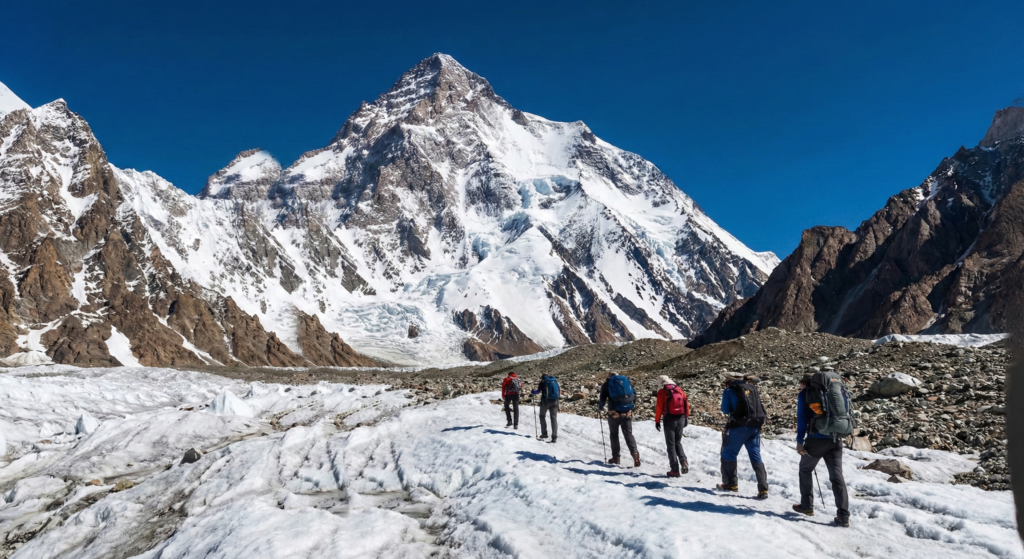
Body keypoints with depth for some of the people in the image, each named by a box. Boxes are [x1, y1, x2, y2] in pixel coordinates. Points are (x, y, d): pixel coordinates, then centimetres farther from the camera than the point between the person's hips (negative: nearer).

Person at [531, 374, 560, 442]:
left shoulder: (543, 382, 2)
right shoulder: (555, 381, 14)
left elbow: (538, 391, -3)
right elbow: (558, 391, 20)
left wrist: (532, 392, 15)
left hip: (546, 401, -3)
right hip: (554, 401, 3)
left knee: (542, 416, 17)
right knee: (554, 418, 1)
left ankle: (544, 433, 10)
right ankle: (554, 437, -9)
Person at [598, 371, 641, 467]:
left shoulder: (606, 384, 3)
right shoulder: (626, 381, 11)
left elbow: (602, 399, 1)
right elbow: (634, 396, 15)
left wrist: (599, 407, 21)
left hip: (614, 413, -2)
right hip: (627, 413, 2)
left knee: (614, 434, 14)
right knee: (628, 434, 7)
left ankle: (615, 458, 15)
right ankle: (635, 453, -14)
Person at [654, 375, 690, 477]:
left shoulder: (662, 392, -6)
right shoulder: (680, 390, 7)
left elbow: (659, 407, -9)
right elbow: (686, 404, 8)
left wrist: (657, 421, -2)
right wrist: (685, 417, 17)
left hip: (670, 419, -4)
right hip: (681, 418, 4)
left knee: (671, 445, 4)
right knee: (678, 442, 20)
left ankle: (675, 469, 2)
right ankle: (684, 461, -2)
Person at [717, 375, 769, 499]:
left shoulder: (729, 390, 0)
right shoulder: (752, 388, 15)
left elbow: (725, 410, 0)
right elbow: (761, 408, 22)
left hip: (739, 425, -5)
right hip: (755, 425, 5)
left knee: (728, 453, 10)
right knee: (756, 455, 6)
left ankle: (731, 483, 13)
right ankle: (763, 489, -2)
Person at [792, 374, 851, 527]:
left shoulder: (804, 394, 5)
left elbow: (802, 418, -4)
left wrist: (800, 441, -5)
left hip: (816, 439, -4)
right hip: (835, 439, 4)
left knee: (805, 470, 17)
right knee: (837, 476, 2)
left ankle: (807, 506, 20)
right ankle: (844, 516, -5)